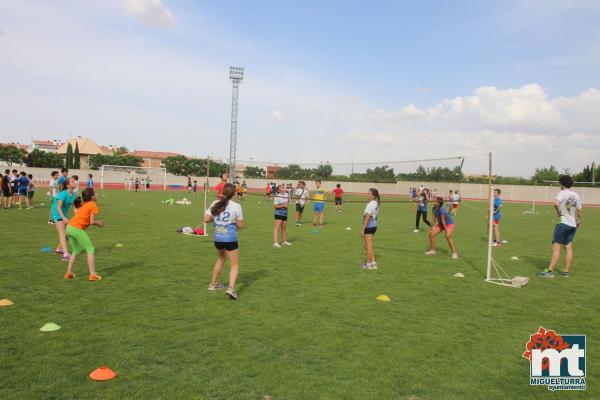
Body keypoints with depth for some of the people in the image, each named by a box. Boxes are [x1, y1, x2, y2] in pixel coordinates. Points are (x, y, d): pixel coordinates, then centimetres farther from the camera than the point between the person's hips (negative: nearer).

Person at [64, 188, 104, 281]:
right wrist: (99, 224, 9)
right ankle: (93, 274, -3)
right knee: (91, 250, -1)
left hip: (69, 227, 9)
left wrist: (97, 222, 18)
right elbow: (92, 222, -9)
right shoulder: (93, 205, -4)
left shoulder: (83, 205, 21)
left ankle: (69, 273, 27)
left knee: (76, 251, 24)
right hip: (77, 229, -9)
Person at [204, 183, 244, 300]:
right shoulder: (236, 206, -11)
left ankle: (213, 283, 39)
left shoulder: (215, 203, 0)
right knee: (234, 265, 5)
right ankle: (231, 287, -14)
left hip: (217, 237, 5)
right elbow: (240, 225, -6)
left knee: (221, 259, 29)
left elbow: (206, 219, -3)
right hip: (230, 238, -5)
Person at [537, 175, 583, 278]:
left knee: (556, 247, -8)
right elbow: (580, 210, 20)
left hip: (563, 223, -7)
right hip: (573, 224, 7)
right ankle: (566, 271, 12)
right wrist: (579, 221, 34)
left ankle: (550, 271, -9)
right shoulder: (576, 195, 12)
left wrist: (558, 212, -11)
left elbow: (556, 203, -28)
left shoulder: (562, 193, -9)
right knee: (568, 247, 9)